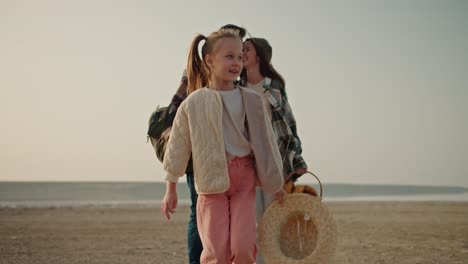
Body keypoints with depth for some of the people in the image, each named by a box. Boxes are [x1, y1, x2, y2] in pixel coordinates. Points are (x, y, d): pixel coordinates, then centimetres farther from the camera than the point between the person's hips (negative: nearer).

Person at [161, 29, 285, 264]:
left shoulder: (251, 101, 3)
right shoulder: (193, 103, -2)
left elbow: (267, 143, 9)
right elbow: (177, 147, 4)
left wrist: (277, 185, 13)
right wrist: (170, 191, 6)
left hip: (244, 177, 1)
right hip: (212, 181, -1)